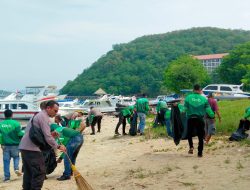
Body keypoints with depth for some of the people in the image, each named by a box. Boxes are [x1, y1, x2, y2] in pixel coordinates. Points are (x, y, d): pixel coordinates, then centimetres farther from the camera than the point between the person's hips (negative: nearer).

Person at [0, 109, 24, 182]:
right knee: (16, 157, 21)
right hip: (14, 144, -2)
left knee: (6, 161, 9)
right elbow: (20, 134, -14)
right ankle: (16, 168, -3)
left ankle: (7, 176, 10)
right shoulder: (15, 123, -13)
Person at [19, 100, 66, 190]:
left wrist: (51, 134, 11)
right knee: (39, 172, -5)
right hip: (32, 149, -10)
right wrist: (58, 146, -6)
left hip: (24, 147, 10)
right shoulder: (44, 117, -11)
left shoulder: (38, 115, 21)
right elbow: (47, 137, -16)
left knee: (28, 173, 14)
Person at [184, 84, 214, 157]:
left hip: (190, 119, 0)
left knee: (189, 134, 19)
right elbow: (208, 110, 0)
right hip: (200, 119, 0)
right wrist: (213, 116, 17)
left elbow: (185, 108, -4)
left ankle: (191, 147, -2)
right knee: (200, 136, 8)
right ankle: (200, 153, 10)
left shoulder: (188, 97, -3)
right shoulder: (204, 99, -3)